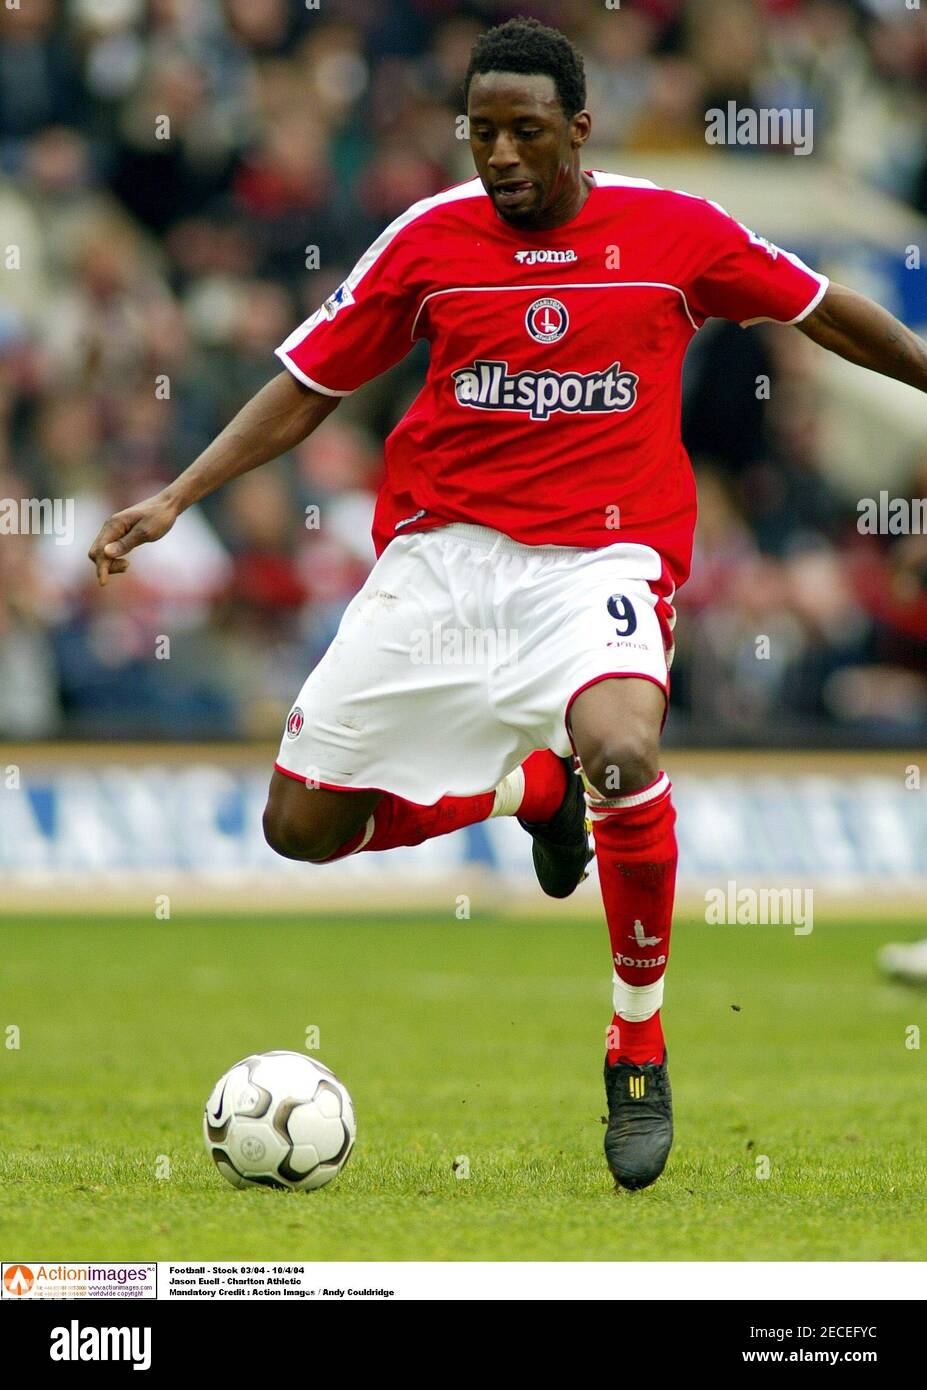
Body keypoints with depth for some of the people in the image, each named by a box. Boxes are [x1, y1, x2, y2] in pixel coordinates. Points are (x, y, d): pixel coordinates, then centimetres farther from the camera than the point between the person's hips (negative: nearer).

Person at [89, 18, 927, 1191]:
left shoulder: (676, 231, -1)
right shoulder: (429, 239, 2)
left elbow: (821, 311, 14)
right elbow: (311, 380, 10)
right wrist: (176, 498, 4)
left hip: (599, 554, -3)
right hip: (439, 552, 3)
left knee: (622, 752, -34)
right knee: (302, 825, -2)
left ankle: (639, 1052, -13)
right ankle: (532, 788, 27)